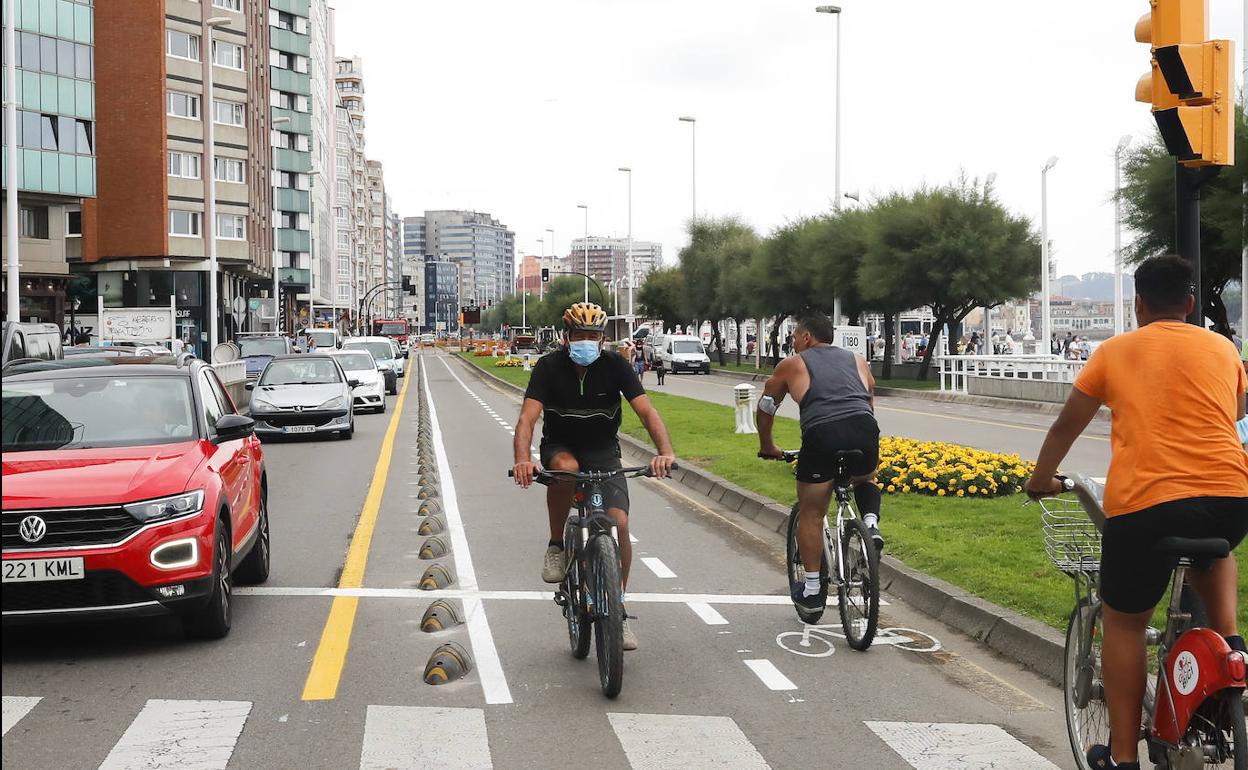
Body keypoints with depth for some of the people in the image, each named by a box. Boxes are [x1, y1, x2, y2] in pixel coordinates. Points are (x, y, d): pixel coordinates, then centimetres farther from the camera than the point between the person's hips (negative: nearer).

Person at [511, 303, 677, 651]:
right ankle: (556, 545, -16)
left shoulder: (614, 365, -13)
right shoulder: (549, 367, -15)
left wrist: (665, 451, -41)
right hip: (560, 448, -1)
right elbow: (528, 417, -26)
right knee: (566, 467, -39)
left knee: (619, 522, -17)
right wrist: (522, 460, -46)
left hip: (603, 453, 1)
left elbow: (646, 411, -22)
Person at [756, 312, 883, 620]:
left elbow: (766, 407, 30)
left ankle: (811, 590, 16)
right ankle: (871, 524, 8)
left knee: (811, 515, 12)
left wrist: (767, 446, 44)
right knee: (866, 480, 35)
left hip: (821, 434, -3)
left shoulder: (791, 365, 21)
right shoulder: (857, 360, 28)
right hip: (864, 429, 3)